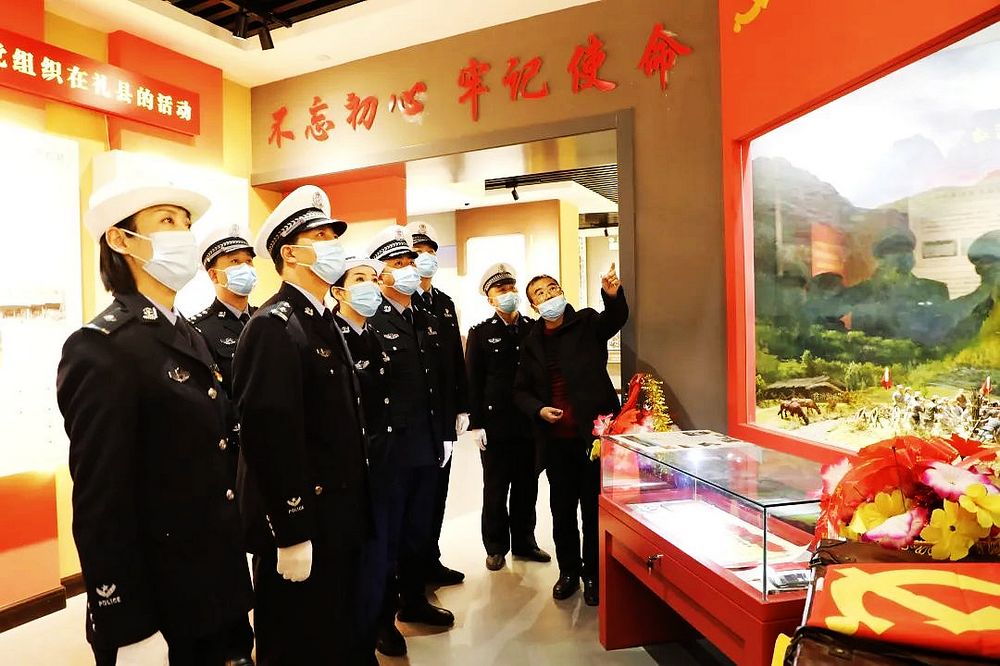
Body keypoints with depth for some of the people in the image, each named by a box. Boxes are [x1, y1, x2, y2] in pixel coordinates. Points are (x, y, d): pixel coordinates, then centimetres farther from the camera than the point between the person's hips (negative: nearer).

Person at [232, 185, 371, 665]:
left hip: (338, 520, 9)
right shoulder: (273, 325, -18)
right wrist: (291, 535, -23)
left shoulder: (324, 322, 12)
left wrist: (353, 514, 15)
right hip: (299, 525, -9)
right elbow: (270, 436, -25)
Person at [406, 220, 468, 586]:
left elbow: (457, 358, 13)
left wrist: (462, 407, 10)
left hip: (443, 414, 7)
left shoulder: (445, 303, 13)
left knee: (437, 487, 15)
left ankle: (431, 560, 31)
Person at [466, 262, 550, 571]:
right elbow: (473, 380, -2)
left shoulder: (534, 329, 5)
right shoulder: (481, 332, 0)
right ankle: (496, 546, 25)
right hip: (495, 423, -2)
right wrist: (477, 424, -6)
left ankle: (524, 542, 30)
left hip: (530, 422, 2)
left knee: (527, 486, 13)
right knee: (495, 488, 9)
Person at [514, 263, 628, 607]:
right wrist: (539, 409, -7)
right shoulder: (532, 342, 9)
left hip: (595, 432, -3)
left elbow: (615, 318, -22)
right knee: (562, 509, 12)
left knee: (594, 507, 6)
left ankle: (593, 573, 24)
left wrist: (613, 295, -44)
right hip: (556, 439, 4)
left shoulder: (588, 323, -1)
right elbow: (521, 390, 13)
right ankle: (568, 570, 31)